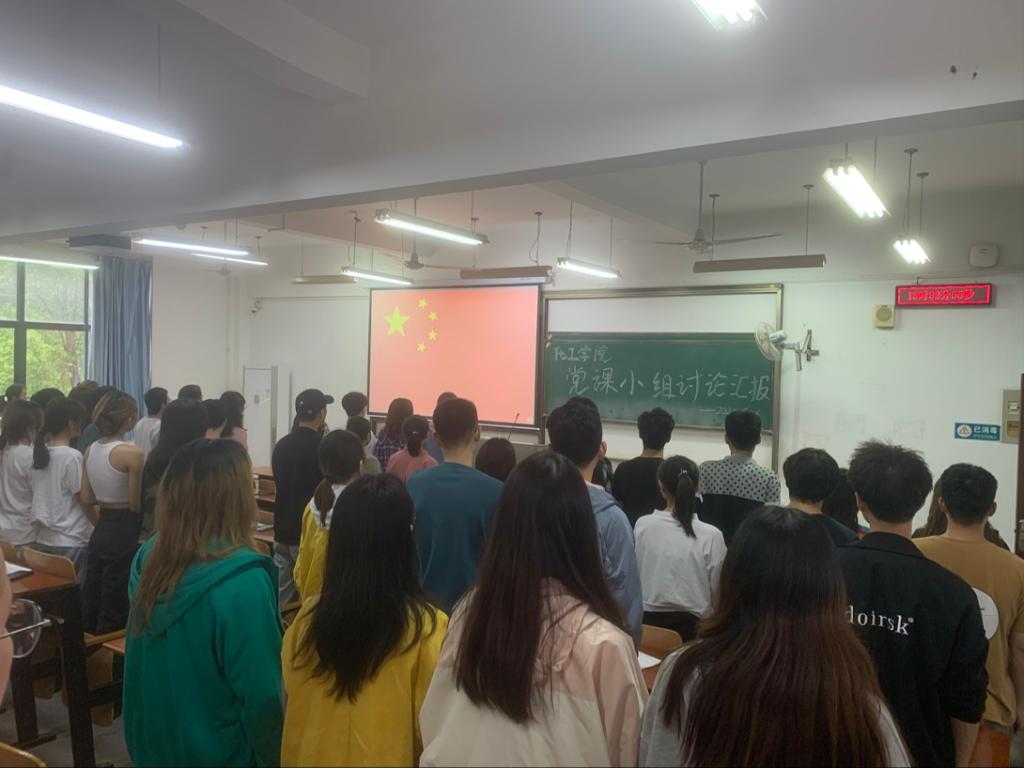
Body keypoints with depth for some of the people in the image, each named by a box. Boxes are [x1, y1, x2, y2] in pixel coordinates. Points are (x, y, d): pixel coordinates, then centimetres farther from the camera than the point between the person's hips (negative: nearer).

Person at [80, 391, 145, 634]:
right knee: (116, 607, 4)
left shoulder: (89, 450, 4)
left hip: (100, 531, 8)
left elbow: (86, 500, 9)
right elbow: (136, 504, -16)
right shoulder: (132, 452, -18)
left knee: (92, 601, 18)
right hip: (125, 533, -7)